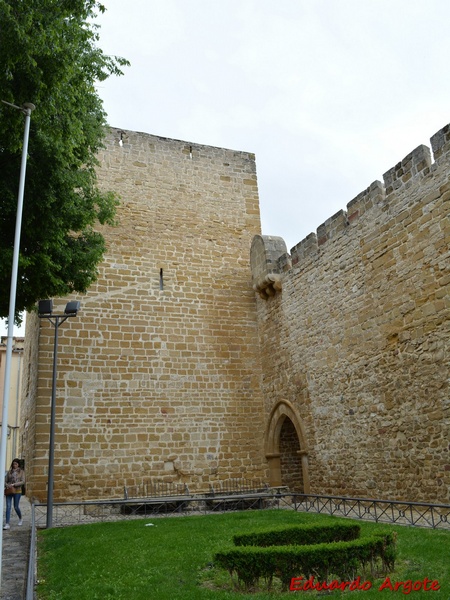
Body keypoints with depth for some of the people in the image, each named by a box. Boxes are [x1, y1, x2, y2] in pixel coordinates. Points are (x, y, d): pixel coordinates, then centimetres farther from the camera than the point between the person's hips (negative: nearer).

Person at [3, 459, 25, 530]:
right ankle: (7, 524, -6)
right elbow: (5, 481, 12)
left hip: (17, 491, -2)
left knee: (16, 507, 3)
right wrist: (6, 485, -11)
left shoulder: (21, 472, 3)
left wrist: (13, 484, -16)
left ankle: (20, 519, 30)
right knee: (8, 507, -6)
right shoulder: (9, 472, 10)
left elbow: (23, 482, -6)